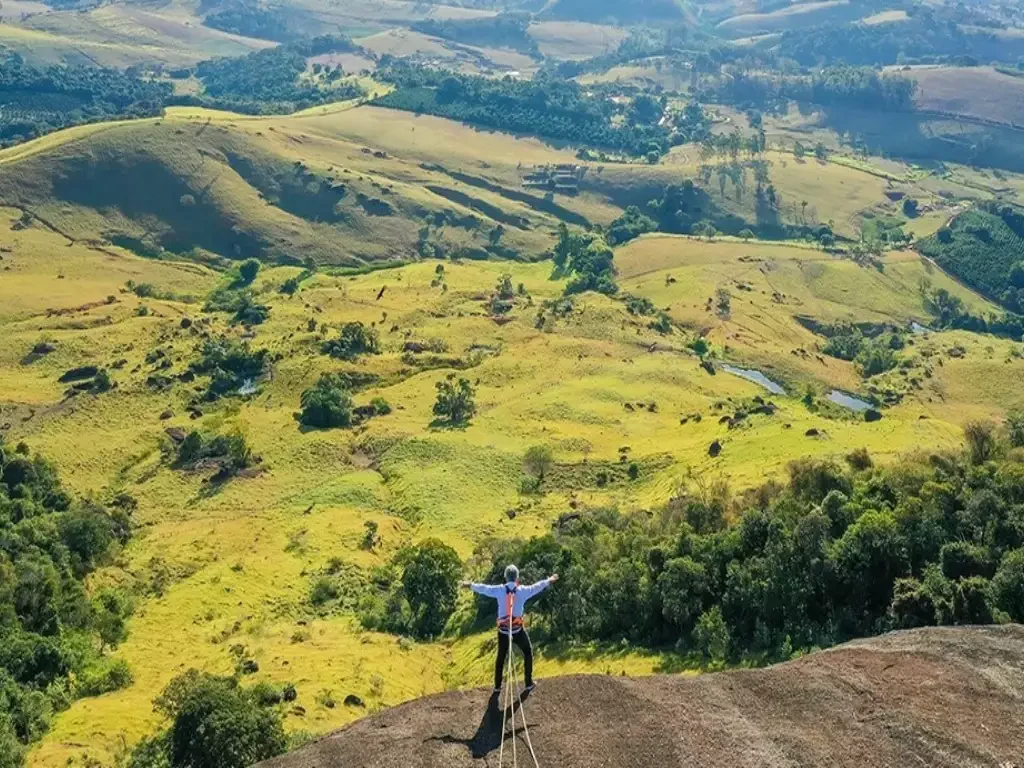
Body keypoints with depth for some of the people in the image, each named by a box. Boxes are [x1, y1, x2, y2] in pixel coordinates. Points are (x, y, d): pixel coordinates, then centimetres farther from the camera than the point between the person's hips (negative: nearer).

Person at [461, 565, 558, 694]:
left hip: (503, 630, 1)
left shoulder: (499, 590, -6)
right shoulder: (523, 590, -7)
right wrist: (549, 581, 29)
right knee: (528, 652, 21)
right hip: (518, 629, -1)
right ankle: (529, 683, 23)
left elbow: (484, 588, 8)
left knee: (501, 656, 18)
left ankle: (497, 686, 23)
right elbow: (536, 587, 10)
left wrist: (470, 585, 26)